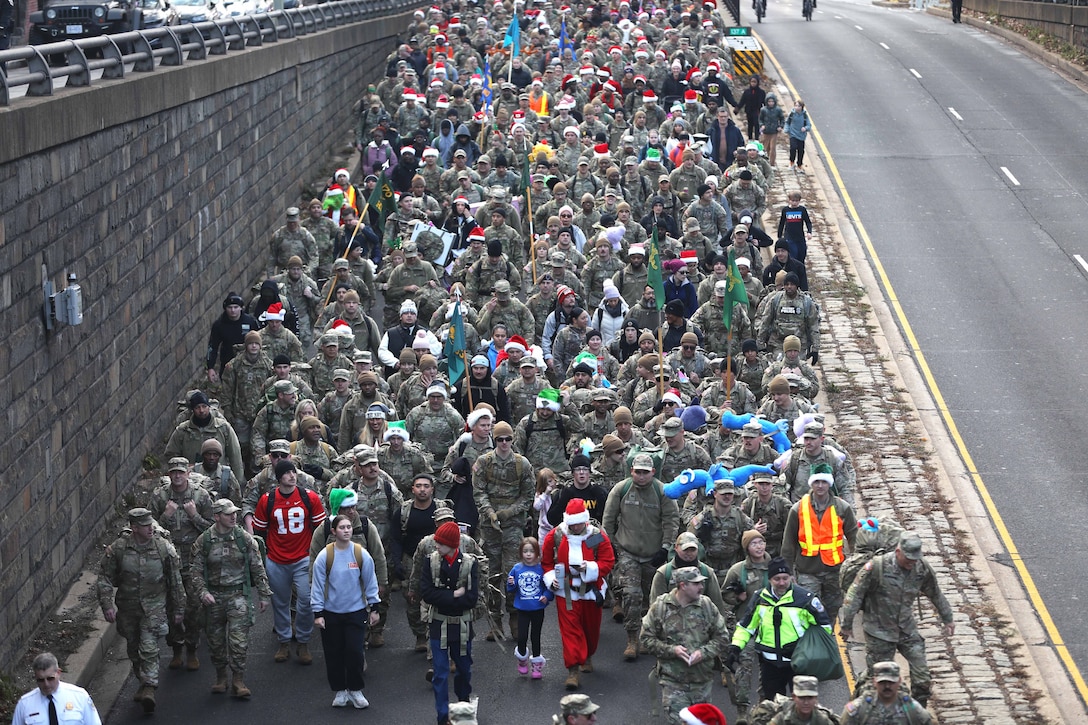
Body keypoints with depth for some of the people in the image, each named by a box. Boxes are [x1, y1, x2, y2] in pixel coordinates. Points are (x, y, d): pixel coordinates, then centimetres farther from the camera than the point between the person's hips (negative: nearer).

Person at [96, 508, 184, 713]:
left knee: (149, 648, -13)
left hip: (154, 606, -2)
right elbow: (104, 578, -1)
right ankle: (143, 681, 33)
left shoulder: (164, 547, -7)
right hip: (127, 607, 2)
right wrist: (107, 605, -12)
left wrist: (179, 609, 5)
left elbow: (175, 581, 2)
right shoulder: (118, 549, -8)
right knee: (133, 649, 14)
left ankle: (149, 688, -13)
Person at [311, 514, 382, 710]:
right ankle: (340, 691, 21)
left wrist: (373, 608, 6)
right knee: (334, 654, 6)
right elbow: (318, 586, -4)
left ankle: (355, 690, 15)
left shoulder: (362, 554, -5)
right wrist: (318, 613, -6)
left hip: (356, 611, 0)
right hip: (331, 613, 0)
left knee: (355, 652, -3)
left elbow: (370, 582, 4)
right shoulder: (324, 556, -8)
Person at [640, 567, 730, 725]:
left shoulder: (707, 605, 0)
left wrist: (704, 652, -11)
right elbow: (646, 639, -2)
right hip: (673, 681, -3)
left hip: (702, 680, 3)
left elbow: (721, 637, 6)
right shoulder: (660, 607, -6)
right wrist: (671, 650, -14)